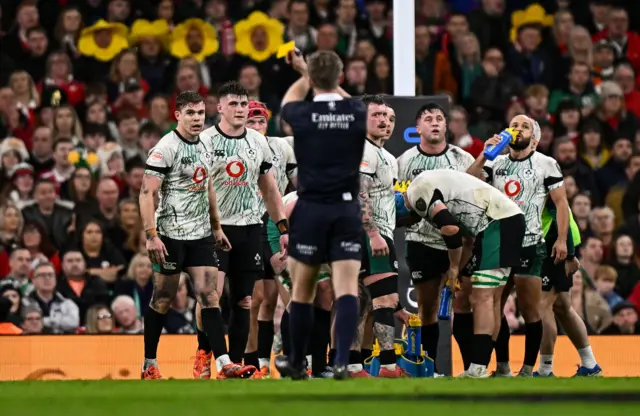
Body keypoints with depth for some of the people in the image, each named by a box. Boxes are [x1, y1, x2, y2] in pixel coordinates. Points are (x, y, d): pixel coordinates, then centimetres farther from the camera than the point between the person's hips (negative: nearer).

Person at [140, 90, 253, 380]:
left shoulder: (206, 147, 12)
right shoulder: (166, 148, -12)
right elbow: (147, 193, -16)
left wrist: (216, 227, 23)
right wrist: (151, 235, -22)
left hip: (201, 236, 6)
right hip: (171, 235, -6)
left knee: (210, 296, -3)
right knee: (163, 300, 2)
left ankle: (224, 364, -10)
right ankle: (149, 365, 13)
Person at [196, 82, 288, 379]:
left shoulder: (259, 142, 9)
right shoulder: (204, 141, -5)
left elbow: (270, 190, 16)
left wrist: (283, 228, 9)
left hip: (249, 229, 4)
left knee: (244, 300, 4)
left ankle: (235, 364, 10)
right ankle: (203, 355, -1)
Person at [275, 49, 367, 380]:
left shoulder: (302, 115, -7)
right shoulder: (357, 113, -1)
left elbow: (289, 100, 20)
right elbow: (340, 97, 25)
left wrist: (304, 73, 37)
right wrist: (310, 69, 37)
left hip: (310, 209, -1)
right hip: (347, 209, 1)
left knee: (302, 290, 12)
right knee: (347, 289, -6)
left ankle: (296, 363, 25)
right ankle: (342, 361, -23)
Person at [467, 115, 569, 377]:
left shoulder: (546, 164, 1)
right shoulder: (495, 163, 13)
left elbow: (561, 202, -1)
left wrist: (561, 240, -9)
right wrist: (484, 155, -10)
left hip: (529, 246, -4)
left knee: (530, 310, -5)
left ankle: (528, 369, 0)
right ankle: (502, 367, 11)